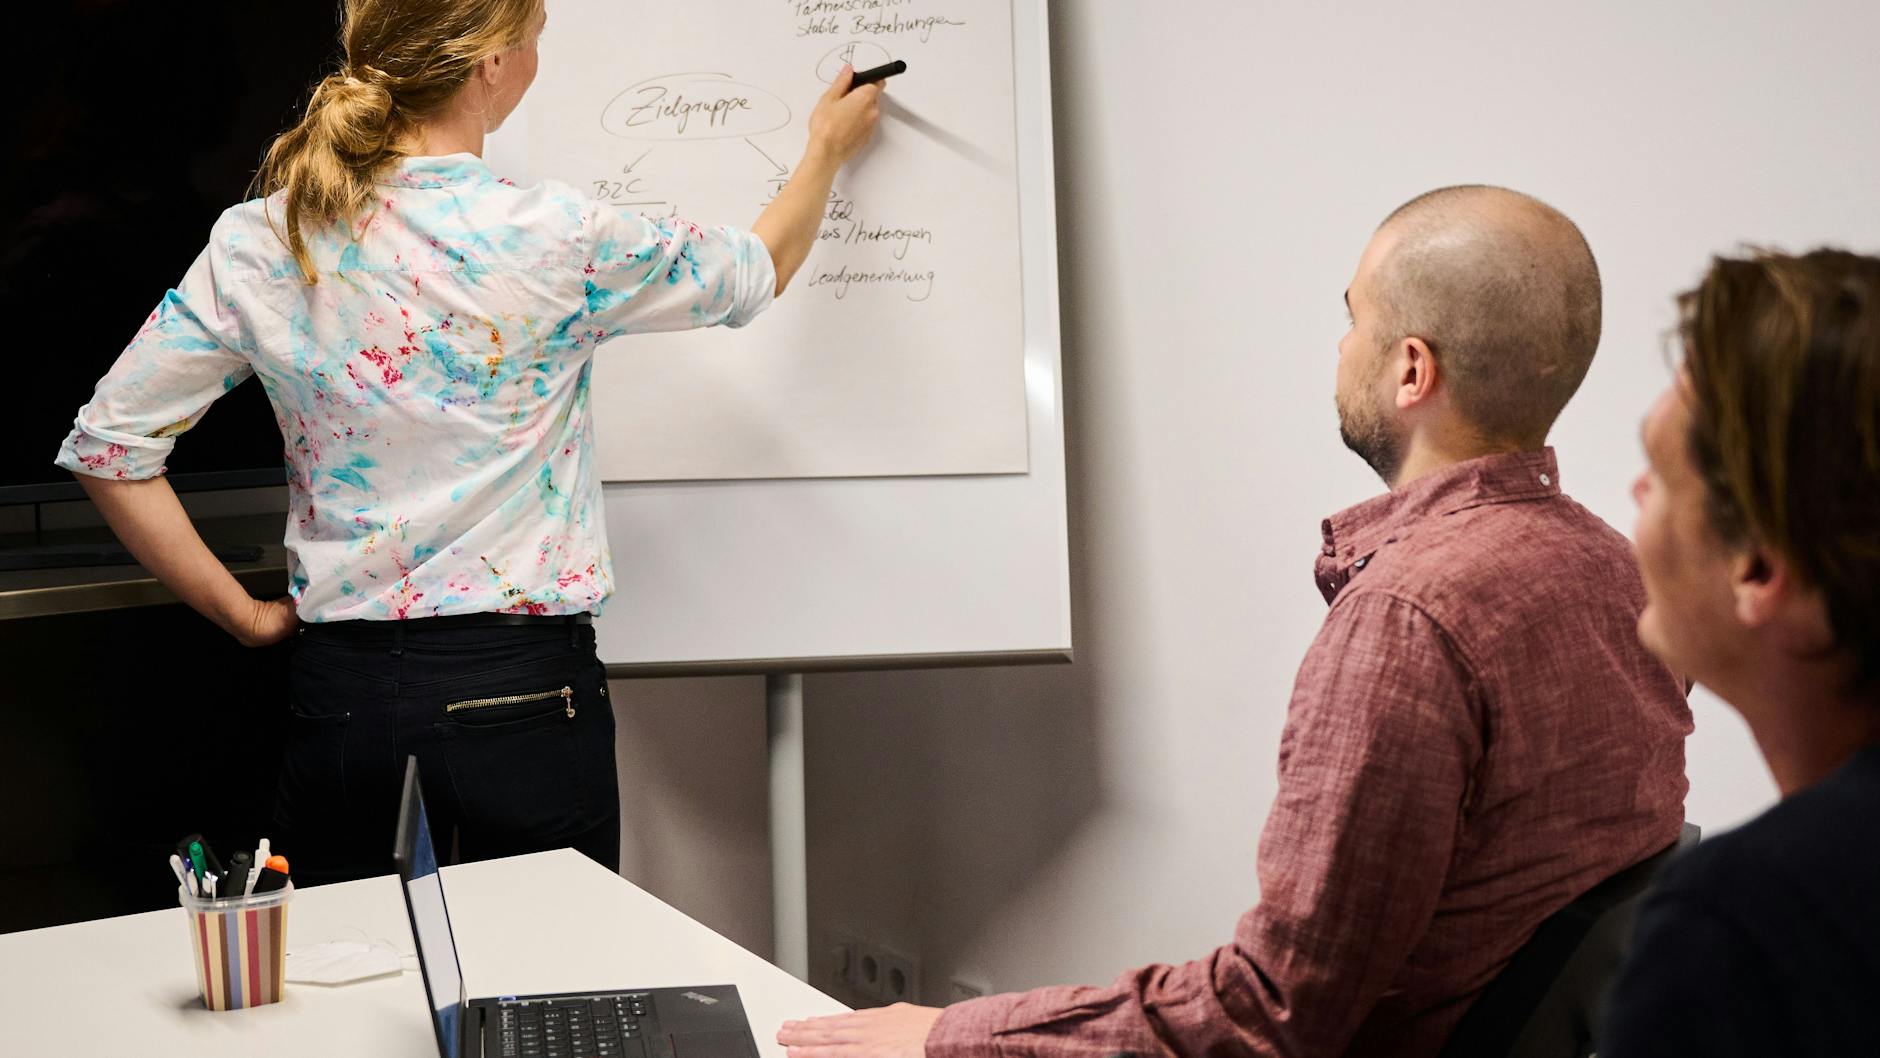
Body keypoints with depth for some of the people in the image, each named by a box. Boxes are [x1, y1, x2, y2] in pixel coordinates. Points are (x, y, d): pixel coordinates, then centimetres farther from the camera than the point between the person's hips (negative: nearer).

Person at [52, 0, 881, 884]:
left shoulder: (256, 247, -3)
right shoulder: (554, 240, -11)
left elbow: (107, 447, -1)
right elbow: (756, 273, 8)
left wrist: (245, 614, 7)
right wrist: (827, 151, 28)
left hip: (340, 700, 3)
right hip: (525, 695, -3)